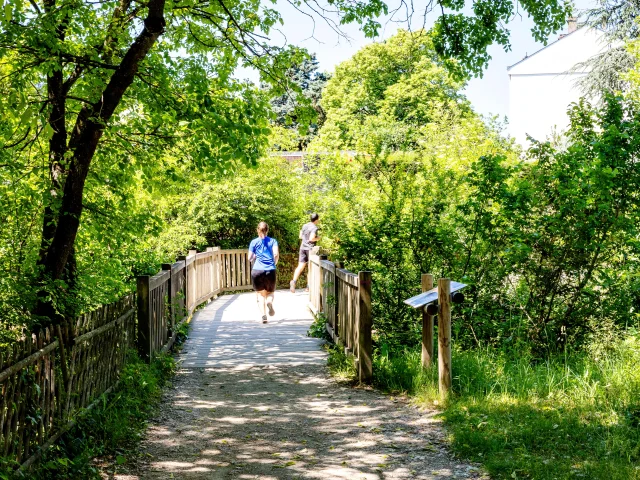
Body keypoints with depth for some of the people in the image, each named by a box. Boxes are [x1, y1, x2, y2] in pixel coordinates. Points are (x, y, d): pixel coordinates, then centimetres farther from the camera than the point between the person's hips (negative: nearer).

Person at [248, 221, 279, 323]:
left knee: (260, 295, 7)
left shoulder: (254, 242, 8)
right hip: (270, 271, 0)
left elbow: (250, 258, 5)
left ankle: (263, 315, -12)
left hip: (257, 270, 0)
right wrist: (274, 263, 11)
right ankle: (269, 302, -18)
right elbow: (276, 254, -7)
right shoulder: (273, 241, 8)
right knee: (270, 293, 17)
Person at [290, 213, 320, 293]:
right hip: (310, 248, -5)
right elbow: (311, 238, -21)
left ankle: (294, 281, -23)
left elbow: (300, 236, 16)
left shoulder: (304, 226, 9)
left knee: (300, 266, 0)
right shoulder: (314, 228, -13)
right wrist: (317, 239, -4)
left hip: (303, 247, 5)